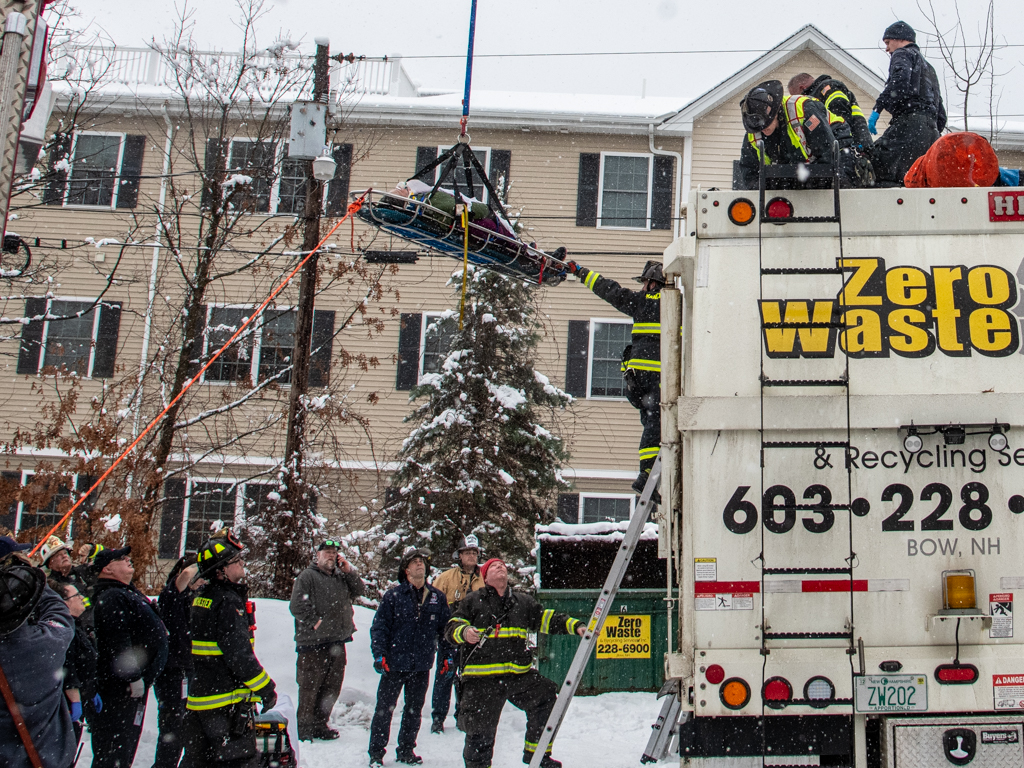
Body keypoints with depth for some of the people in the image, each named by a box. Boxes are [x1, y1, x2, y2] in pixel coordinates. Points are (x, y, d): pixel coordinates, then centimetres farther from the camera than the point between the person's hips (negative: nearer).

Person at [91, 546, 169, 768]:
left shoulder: (127, 593, 18)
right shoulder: (111, 597, -17)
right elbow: (117, 641, -25)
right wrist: (133, 676, -25)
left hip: (137, 682, 11)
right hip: (123, 687, -11)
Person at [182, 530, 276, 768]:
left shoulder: (201, 598, 10)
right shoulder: (228, 602, -18)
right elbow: (239, 654, -23)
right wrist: (265, 688, -15)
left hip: (198, 697, 9)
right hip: (226, 700, -9)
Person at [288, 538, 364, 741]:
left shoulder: (341, 577, 17)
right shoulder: (307, 576, -2)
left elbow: (358, 591, 13)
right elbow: (297, 606, -9)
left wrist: (349, 571, 3)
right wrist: (314, 622, -14)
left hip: (337, 642, 6)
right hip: (314, 643, -6)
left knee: (332, 687, 11)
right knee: (310, 687, -3)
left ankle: (320, 724, 21)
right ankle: (304, 727, 7)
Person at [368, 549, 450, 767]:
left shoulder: (437, 597, 5)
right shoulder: (393, 596, -5)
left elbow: (445, 628, 11)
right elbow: (379, 626, -5)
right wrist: (379, 655, -13)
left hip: (422, 665, 3)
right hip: (394, 663, -3)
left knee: (414, 710, 13)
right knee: (384, 708, 1)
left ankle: (406, 750, 26)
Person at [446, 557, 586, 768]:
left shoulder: (523, 602, 17)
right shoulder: (472, 602, 7)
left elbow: (547, 619, 16)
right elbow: (452, 628, 3)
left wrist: (576, 627, 4)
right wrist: (464, 632, -19)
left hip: (519, 674, 4)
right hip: (482, 679, -3)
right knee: (480, 732, -2)